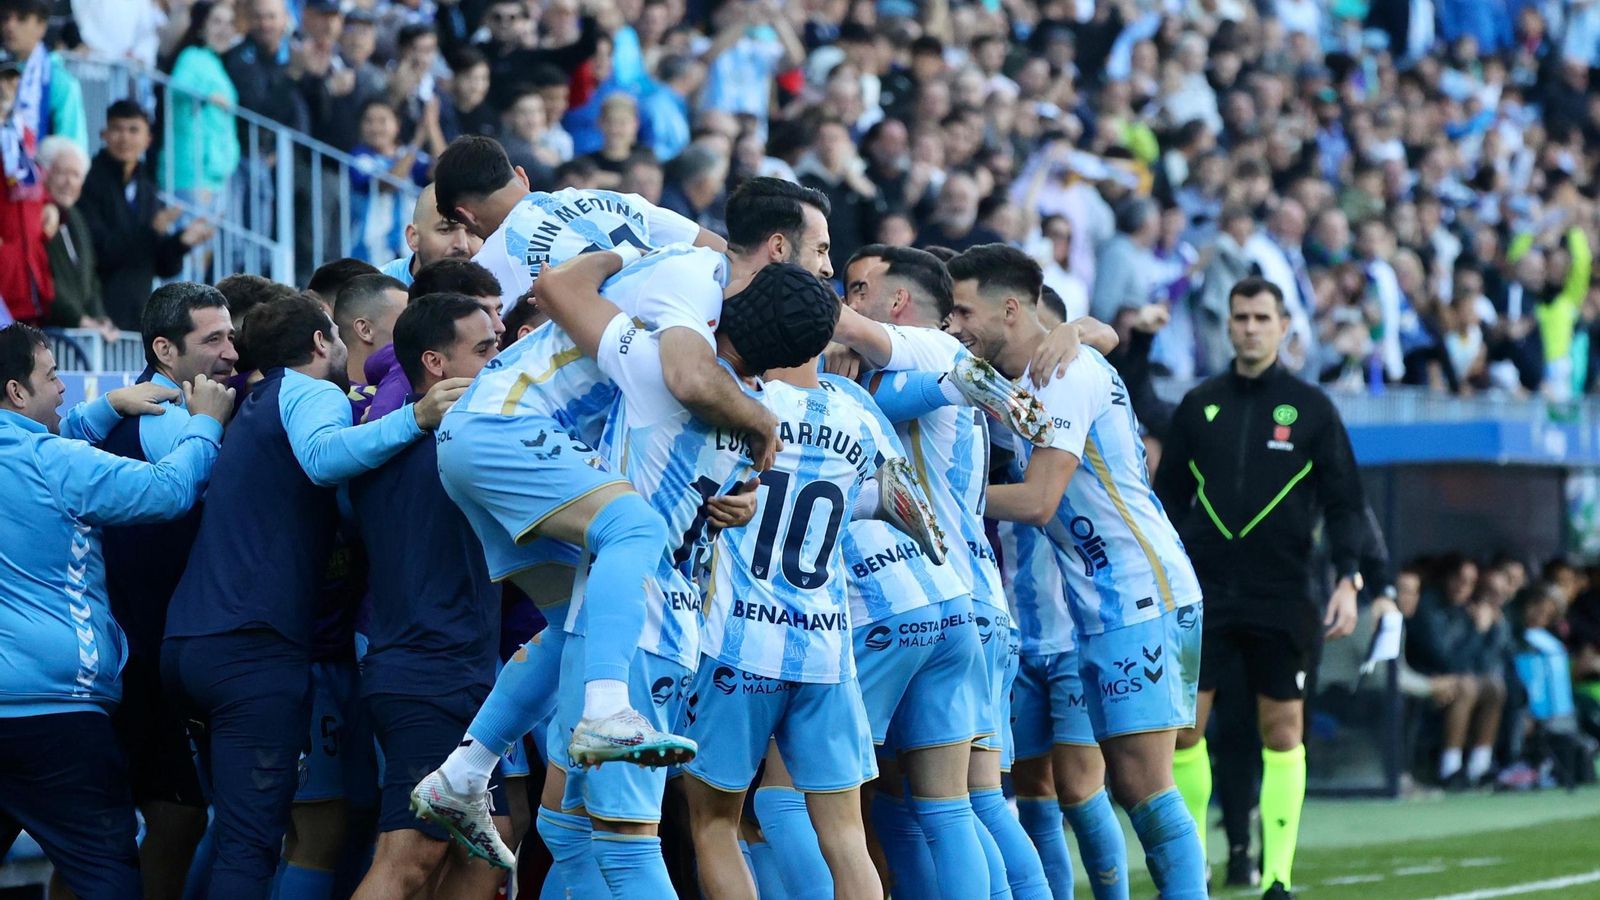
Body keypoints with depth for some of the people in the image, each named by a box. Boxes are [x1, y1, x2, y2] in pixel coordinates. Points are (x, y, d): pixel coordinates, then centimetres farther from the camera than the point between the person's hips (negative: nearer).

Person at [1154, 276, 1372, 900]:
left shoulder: (1311, 407, 3)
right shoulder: (1198, 405, 8)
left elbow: (1344, 501, 3)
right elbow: (1169, 496, 13)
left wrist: (1348, 578, -8)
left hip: (1283, 597, -2)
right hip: (1203, 592, 2)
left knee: (1282, 732, 1)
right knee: (1181, 728, -5)